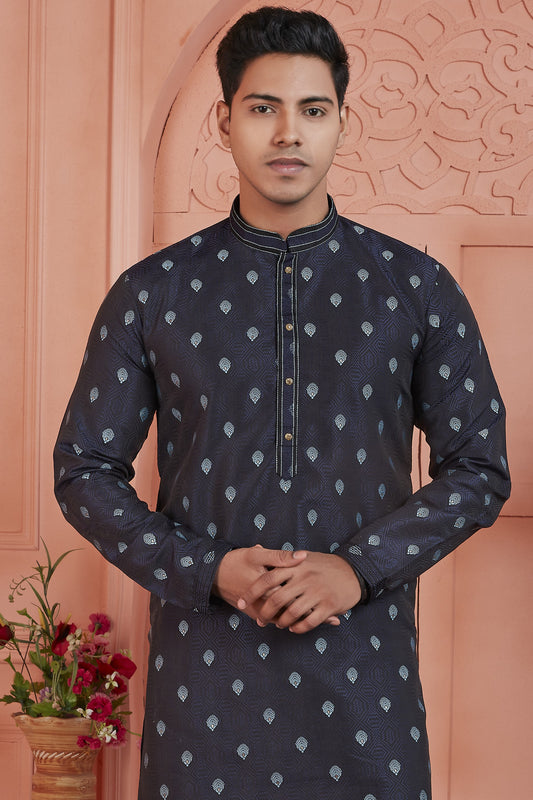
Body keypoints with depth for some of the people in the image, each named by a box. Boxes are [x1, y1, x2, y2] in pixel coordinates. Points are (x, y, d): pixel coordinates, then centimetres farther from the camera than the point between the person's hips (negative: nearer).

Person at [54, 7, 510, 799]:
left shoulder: (417, 288, 3)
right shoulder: (152, 294, 3)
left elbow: (479, 468, 4)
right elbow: (85, 470, 4)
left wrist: (360, 568, -11)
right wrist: (208, 572, -10)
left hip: (363, 654, 0)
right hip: (204, 659, 0)